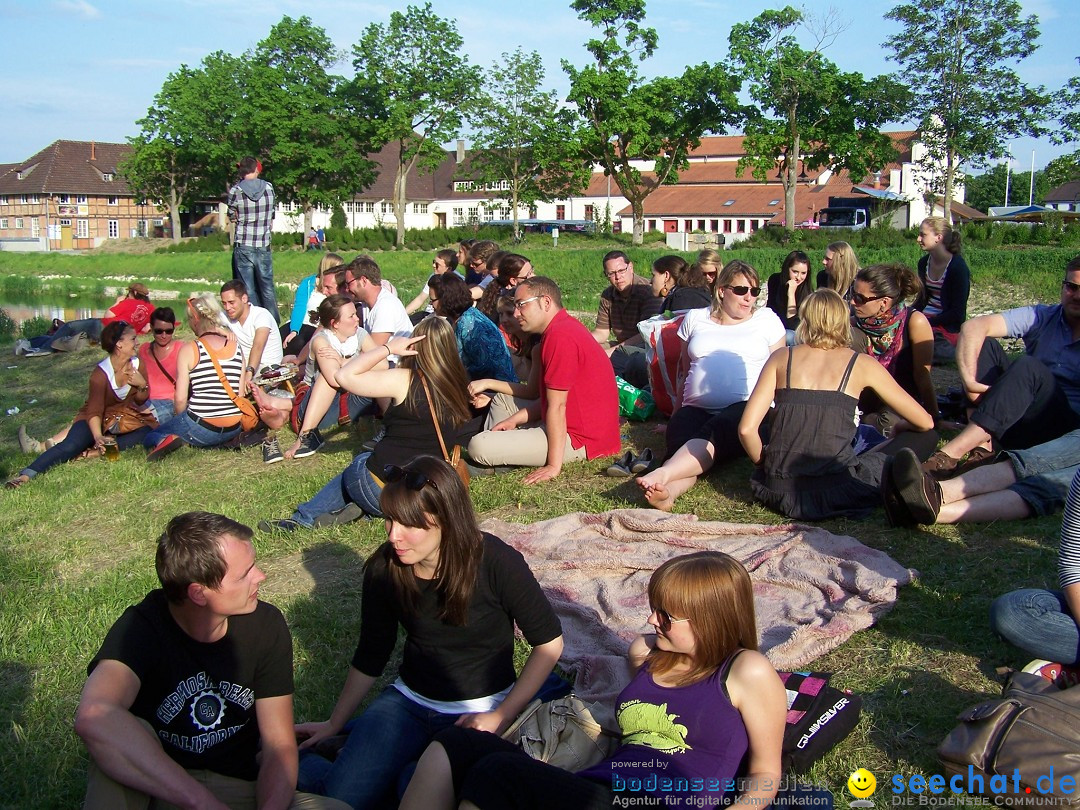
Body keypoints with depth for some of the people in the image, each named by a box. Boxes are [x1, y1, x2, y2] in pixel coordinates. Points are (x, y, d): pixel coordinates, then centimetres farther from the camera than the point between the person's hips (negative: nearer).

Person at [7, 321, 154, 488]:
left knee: (149, 432, -28)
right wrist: (98, 437, -43)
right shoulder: (101, 374, -21)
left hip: (125, 418, 4)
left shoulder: (137, 364, -7)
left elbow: (140, 401, 4)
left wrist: (142, 385, -18)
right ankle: (25, 476, -41)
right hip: (99, 420, -4)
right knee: (71, 445, -31)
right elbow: (94, 413, -25)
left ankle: (93, 453, -31)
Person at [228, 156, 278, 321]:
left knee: (248, 290, 4)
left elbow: (232, 219, 4)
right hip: (264, 247, 2)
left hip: (243, 247, -2)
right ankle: (274, 324, 14)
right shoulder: (269, 188, 1)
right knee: (267, 288, 11)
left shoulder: (235, 191, -6)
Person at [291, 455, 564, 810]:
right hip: (409, 699, 3)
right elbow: (370, 656, 6)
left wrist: (502, 716, -15)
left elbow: (549, 642, -10)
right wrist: (334, 724, 13)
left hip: (479, 711, -2)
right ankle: (298, 760, 14)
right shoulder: (383, 569, -10)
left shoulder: (496, 563, -20)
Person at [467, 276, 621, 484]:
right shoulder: (566, 326, 14)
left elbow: (557, 406, -22)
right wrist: (515, 419, 9)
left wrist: (554, 466, -20)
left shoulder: (559, 335, -21)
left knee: (478, 446, -18)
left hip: (581, 440, -11)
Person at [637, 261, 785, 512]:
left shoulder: (767, 320, 16)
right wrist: (676, 415, 19)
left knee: (713, 433, -37)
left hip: (748, 408, -2)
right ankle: (669, 491, -61)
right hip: (696, 409, 2)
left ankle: (662, 474, -60)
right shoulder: (695, 319, 20)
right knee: (682, 441, -33)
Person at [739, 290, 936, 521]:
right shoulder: (861, 365, 5)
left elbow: (746, 429, -3)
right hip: (835, 492, -2)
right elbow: (925, 423, 11)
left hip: (779, 492, 2)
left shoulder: (782, 357, 7)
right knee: (927, 437, 16)